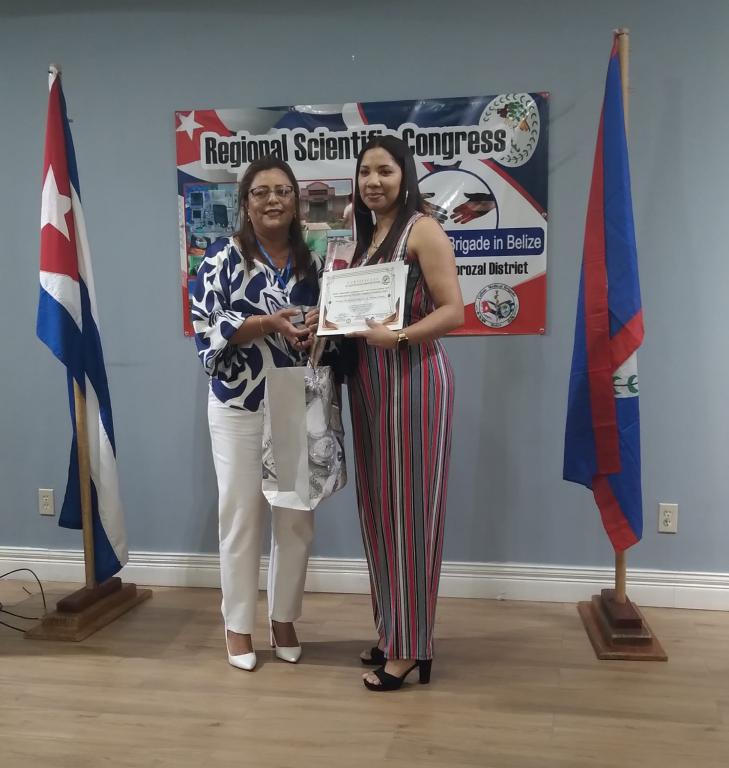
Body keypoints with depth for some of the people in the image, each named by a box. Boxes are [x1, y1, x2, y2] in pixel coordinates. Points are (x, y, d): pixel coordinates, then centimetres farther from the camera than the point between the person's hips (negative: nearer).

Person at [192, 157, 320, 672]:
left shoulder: (311, 262, 9)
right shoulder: (225, 256, -3)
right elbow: (207, 328, -12)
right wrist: (269, 323, -22)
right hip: (240, 407, -4)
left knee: (297, 518, 9)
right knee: (242, 515, 4)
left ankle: (284, 620, 27)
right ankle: (239, 625, 22)